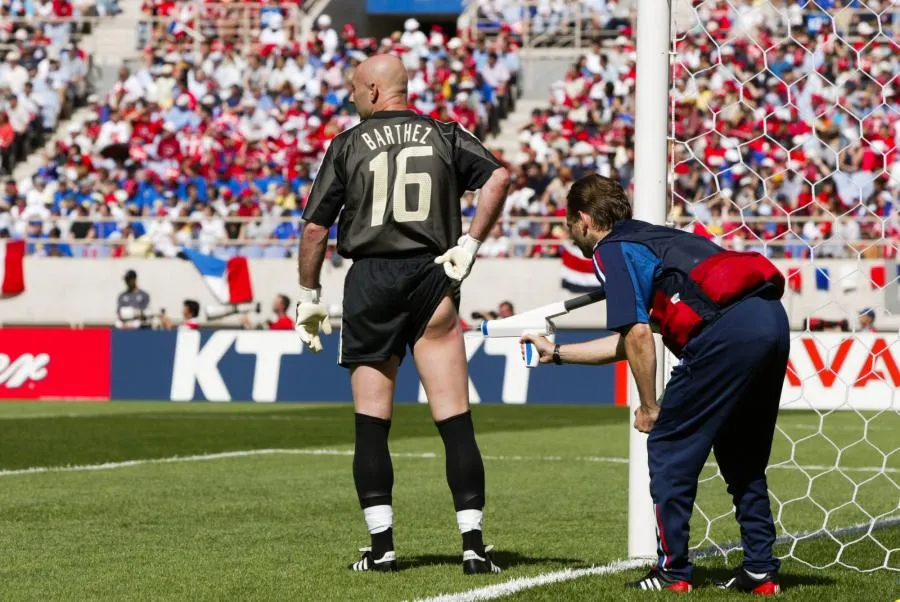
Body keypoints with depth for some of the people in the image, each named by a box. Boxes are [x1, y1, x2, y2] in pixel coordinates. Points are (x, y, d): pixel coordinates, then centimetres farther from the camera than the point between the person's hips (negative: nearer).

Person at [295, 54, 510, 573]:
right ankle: (473, 544, -5)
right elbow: (499, 176, -8)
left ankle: (382, 545, 4)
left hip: (370, 281, -1)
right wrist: (471, 244, -4)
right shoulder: (445, 136, 8)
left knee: (372, 424, 7)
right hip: (431, 278, 1)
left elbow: (316, 228, 3)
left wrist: (309, 295, 12)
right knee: (455, 421, 0)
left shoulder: (349, 145, 4)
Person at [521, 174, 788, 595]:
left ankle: (672, 572, 8)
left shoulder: (610, 251, 6)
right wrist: (555, 353, 50)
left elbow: (638, 334, -6)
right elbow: (626, 342, 40)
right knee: (742, 456, 22)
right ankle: (760, 571, 20)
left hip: (727, 330, -9)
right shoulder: (649, 238, 33)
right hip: (772, 319, 9)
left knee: (668, 448, 6)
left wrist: (649, 408, 5)